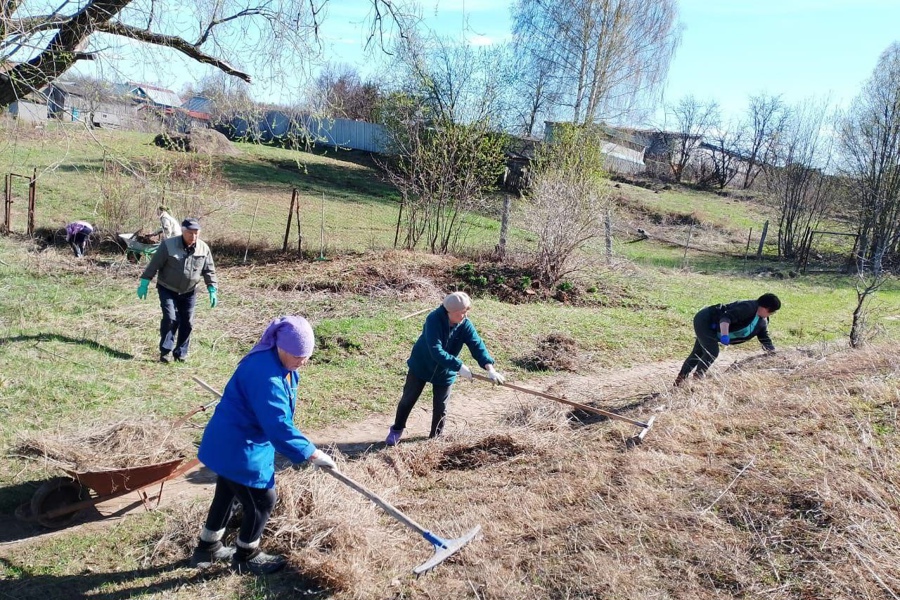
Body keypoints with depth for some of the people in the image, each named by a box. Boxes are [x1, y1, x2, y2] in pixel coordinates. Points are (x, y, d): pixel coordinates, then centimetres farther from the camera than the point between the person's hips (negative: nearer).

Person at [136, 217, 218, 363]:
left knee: (187, 322, 4)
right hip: (167, 290, -3)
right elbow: (154, 265, -12)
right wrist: (144, 283, -12)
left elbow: (209, 271, 0)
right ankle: (165, 351, -2)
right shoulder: (168, 245, -18)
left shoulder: (204, 248, -8)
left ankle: (181, 353, 18)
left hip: (189, 292, 4)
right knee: (170, 318, -16)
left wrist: (212, 290, -5)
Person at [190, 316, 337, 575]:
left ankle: (207, 548, 44)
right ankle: (246, 557, 28)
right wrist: (311, 453, -30)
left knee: (227, 494, 25)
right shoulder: (265, 375, -32)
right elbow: (278, 425, -34)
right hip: (238, 447, -10)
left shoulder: (282, 364, 0)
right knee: (262, 500, 5)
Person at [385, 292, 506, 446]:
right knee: (408, 399, 10)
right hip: (421, 366, -3)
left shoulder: (465, 325, -17)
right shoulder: (434, 319, -31)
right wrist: (459, 366, -42)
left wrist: (490, 368, -39)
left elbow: (477, 346, -24)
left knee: (440, 407, 8)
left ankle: (435, 437, 28)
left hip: (445, 372, 3)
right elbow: (436, 350, -38)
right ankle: (397, 430, 31)